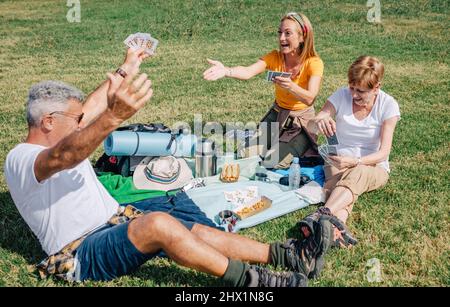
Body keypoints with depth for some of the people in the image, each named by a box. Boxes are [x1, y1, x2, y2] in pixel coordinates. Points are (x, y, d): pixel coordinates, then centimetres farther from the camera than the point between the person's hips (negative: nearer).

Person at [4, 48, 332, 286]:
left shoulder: (57, 141, 12)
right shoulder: (22, 159, -17)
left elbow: (92, 108, 21)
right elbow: (65, 156, -39)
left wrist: (127, 70, 19)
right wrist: (114, 117, -56)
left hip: (117, 224, 9)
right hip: (81, 254, -9)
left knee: (201, 232, -8)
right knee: (159, 223, -33)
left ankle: (288, 255, -8)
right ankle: (252, 280, -26)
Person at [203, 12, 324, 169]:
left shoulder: (314, 63, -20)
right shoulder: (275, 57, -11)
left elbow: (309, 99, -34)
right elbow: (248, 71, -30)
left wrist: (291, 86, -54)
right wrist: (226, 71, -51)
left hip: (302, 122, -4)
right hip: (277, 115, 4)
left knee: (274, 162, -18)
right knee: (247, 154, -7)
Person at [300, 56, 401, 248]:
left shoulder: (388, 105, -10)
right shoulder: (342, 96, -5)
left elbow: (384, 152, -16)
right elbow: (311, 125, -12)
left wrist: (355, 162, -34)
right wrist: (319, 122, -38)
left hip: (372, 167, -2)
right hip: (338, 163, 2)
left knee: (356, 174, -38)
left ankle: (323, 214, -60)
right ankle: (338, 227, -62)